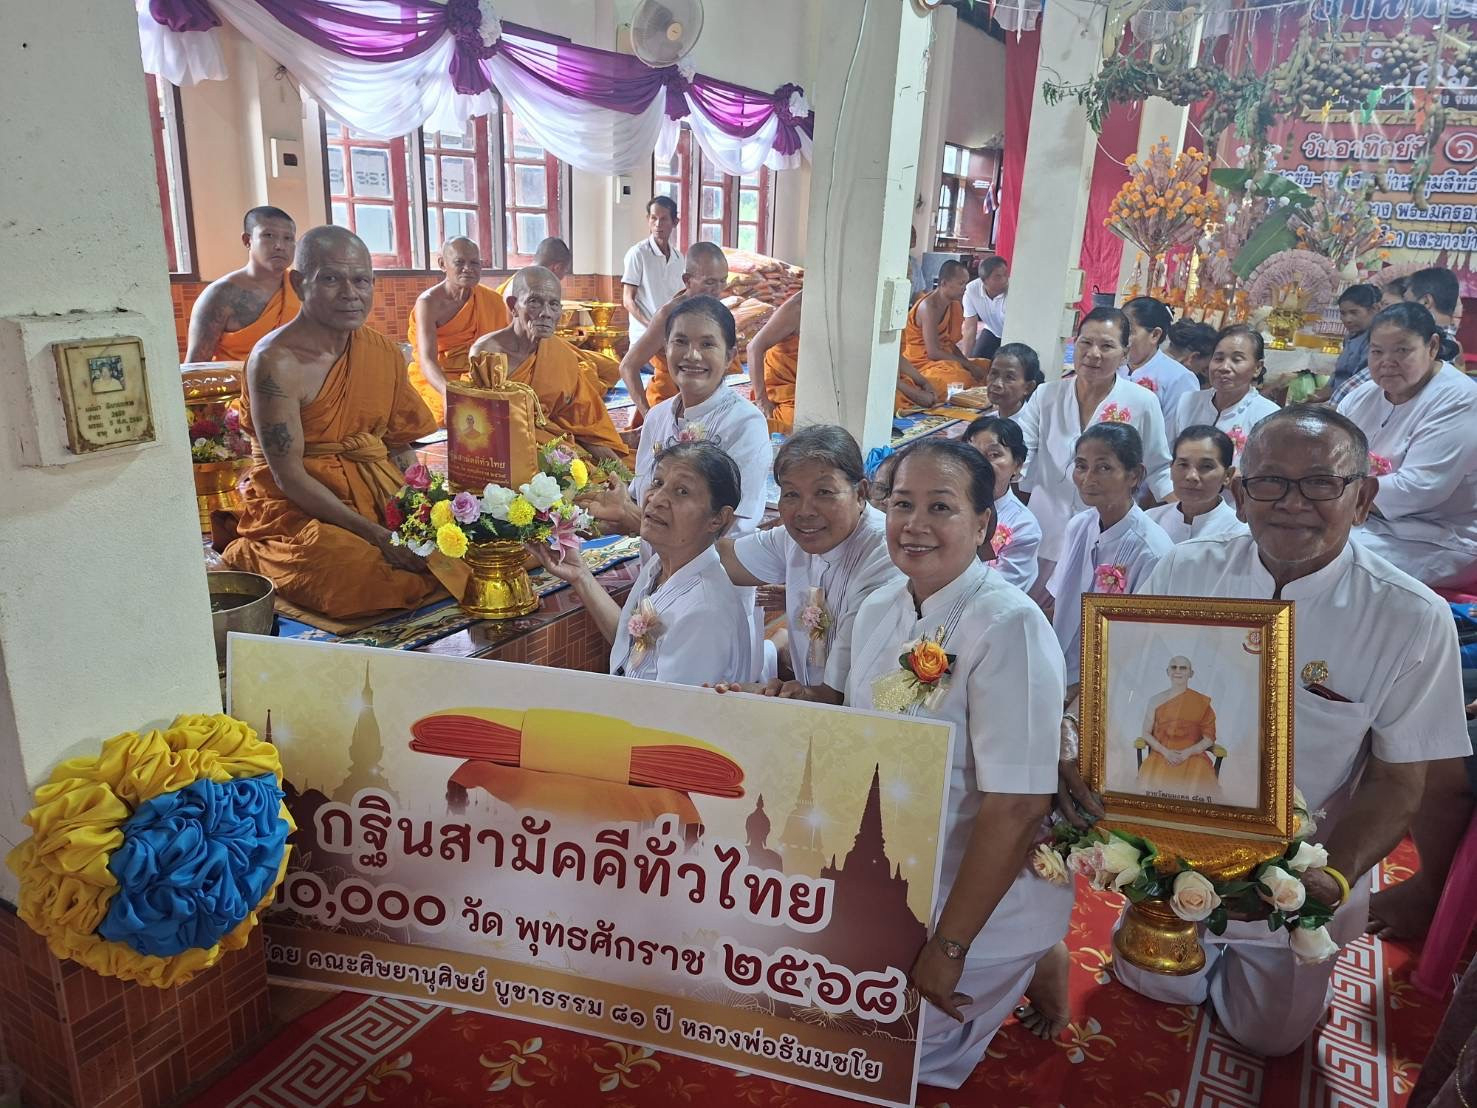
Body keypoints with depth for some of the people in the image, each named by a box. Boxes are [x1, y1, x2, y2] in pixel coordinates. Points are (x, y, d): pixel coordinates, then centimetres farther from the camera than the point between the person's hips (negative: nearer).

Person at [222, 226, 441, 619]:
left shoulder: (384, 353, 5)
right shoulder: (275, 362, -15)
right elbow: (289, 477, -17)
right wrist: (377, 535, -22)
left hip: (378, 495, 6)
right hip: (297, 509, -6)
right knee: (361, 573, -31)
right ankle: (249, 558, 3)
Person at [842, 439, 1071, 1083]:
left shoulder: (1009, 627, -25)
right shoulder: (877, 611, -1)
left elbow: (1016, 808, -25)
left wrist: (948, 946, -21)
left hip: (979, 907, -7)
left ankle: (1026, 971, 20)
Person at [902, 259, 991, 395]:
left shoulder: (952, 305, 8)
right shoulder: (929, 307, -19)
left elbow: (950, 344, 13)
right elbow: (933, 352, -23)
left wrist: (968, 363, -5)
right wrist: (969, 365, -19)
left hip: (942, 358, 9)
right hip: (923, 363, -9)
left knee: (987, 368, -1)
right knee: (962, 379, -32)